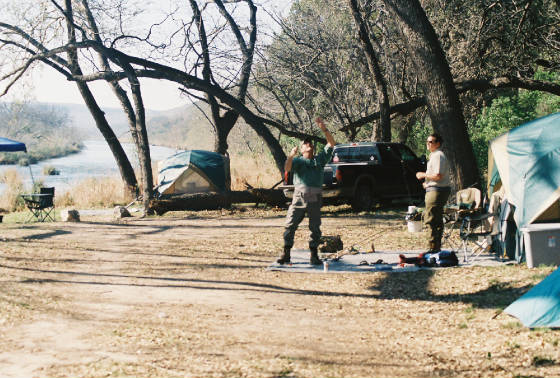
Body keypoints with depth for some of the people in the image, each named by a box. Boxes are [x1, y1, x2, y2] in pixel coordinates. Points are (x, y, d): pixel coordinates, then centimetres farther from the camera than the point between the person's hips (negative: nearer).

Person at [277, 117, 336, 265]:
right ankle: (286, 254, 0)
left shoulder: (320, 159, 19)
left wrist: (324, 129, 1)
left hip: (315, 198, 2)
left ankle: (314, 255, 9)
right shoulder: (298, 160, 12)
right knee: (290, 225, -5)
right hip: (299, 196, -2)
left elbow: (331, 144, 12)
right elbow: (287, 168, -8)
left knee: (315, 227, 2)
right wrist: (291, 156, -25)